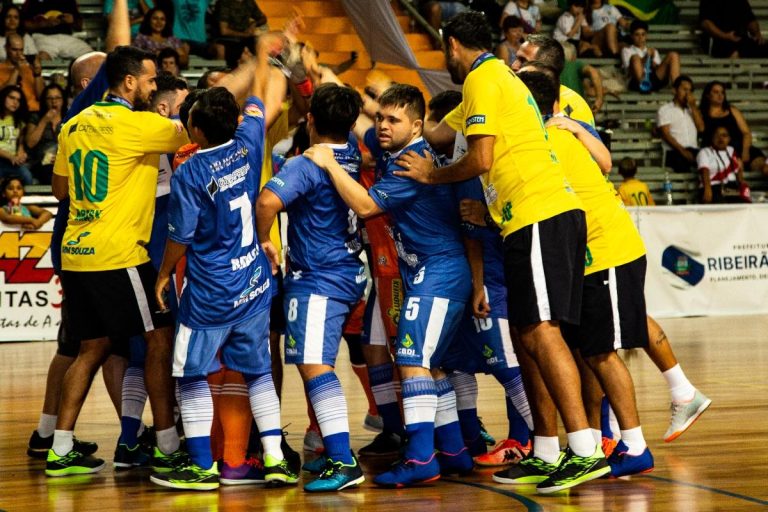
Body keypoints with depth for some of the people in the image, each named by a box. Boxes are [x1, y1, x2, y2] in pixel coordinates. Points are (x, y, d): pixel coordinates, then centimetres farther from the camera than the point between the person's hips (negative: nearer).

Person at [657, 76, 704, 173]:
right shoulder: (665, 109, 11)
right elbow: (666, 135, -1)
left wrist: (693, 106, 7)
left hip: (694, 151, 4)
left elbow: (701, 128, 11)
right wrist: (682, 150, -14)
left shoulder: (692, 109, 28)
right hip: (675, 152, -4)